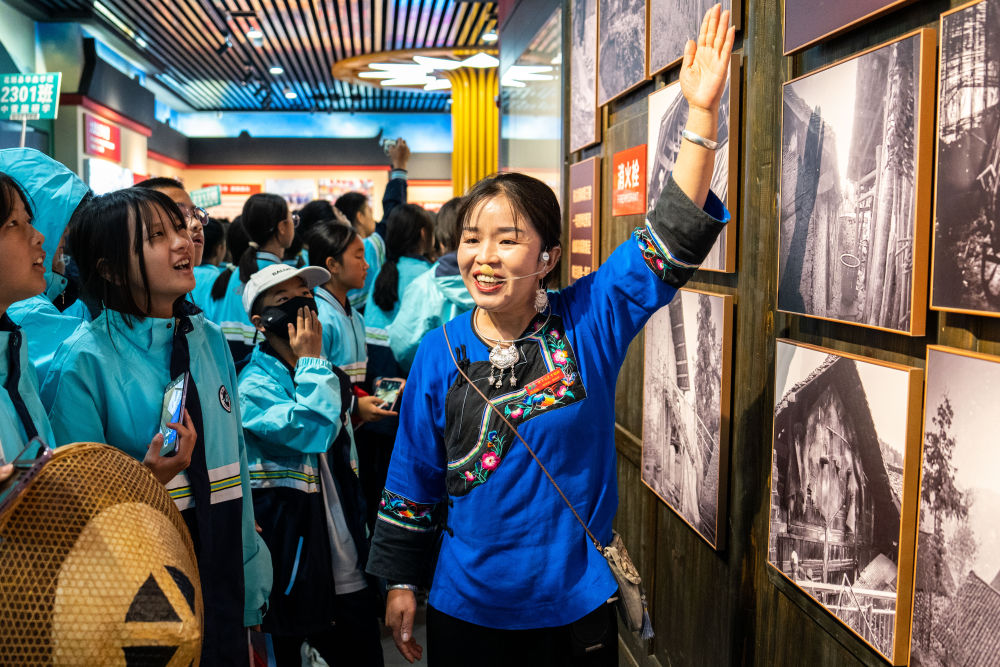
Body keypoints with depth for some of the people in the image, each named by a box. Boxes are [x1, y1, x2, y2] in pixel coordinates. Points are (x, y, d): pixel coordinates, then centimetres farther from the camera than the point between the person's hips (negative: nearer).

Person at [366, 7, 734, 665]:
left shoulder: (590, 320, -10)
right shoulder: (440, 352, -7)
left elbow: (672, 237, -17)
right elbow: (412, 479, 2)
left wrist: (701, 115, -25)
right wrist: (400, 582, 6)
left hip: (576, 607, 0)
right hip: (466, 608, 1)